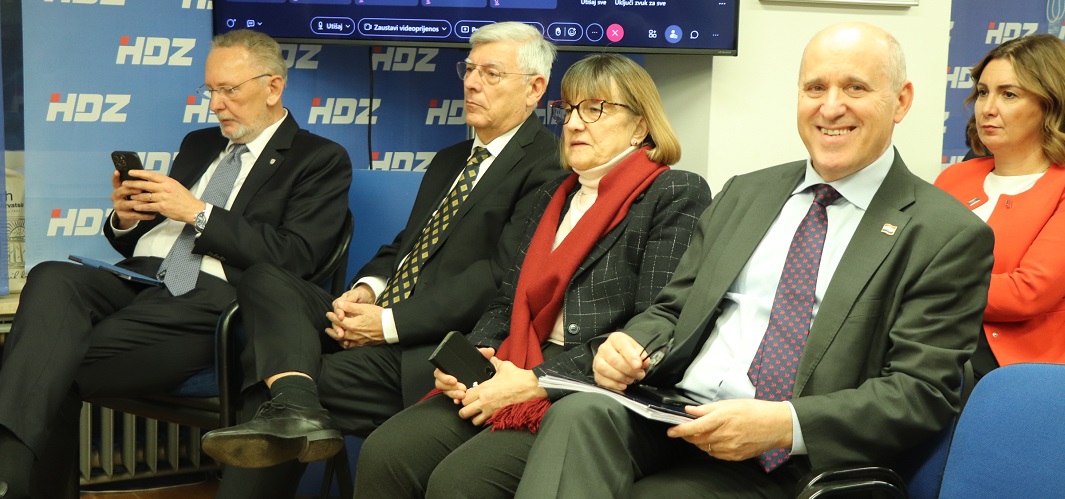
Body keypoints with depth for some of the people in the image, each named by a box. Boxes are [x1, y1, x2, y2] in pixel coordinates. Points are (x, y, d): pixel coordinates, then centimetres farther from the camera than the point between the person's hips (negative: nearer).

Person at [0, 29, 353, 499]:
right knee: (51, 279, -29)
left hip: (210, 298, -5)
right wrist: (126, 218, 4)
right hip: (137, 279, 6)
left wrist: (199, 212, -10)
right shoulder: (197, 144, 28)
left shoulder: (321, 160, 7)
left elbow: (293, 257, -8)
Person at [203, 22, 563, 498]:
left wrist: (390, 323, -18)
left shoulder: (547, 164, -7)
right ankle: (293, 408, -34)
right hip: (383, 323, 8)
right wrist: (367, 289, -2)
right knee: (265, 280, -15)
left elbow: (504, 276, -17)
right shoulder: (449, 161, 24)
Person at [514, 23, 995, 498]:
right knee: (577, 416, -27)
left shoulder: (949, 235, 0)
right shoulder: (744, 194, 17)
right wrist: (631, 345, -6)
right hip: (667, 418, 5)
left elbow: (922, 391, -8)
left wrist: (784, 425, -22)